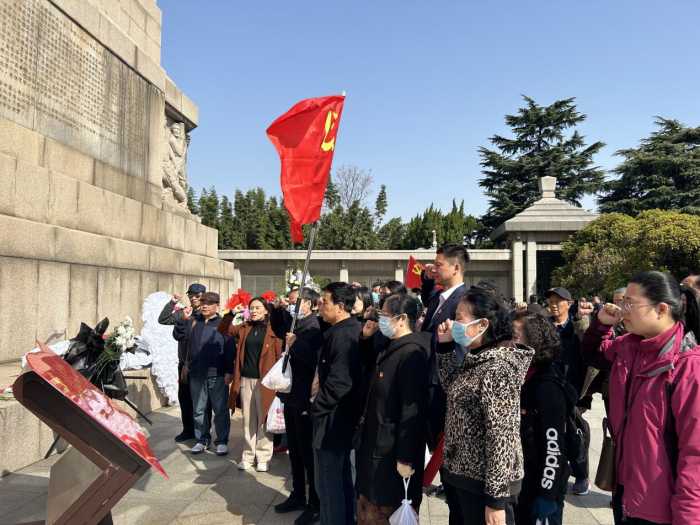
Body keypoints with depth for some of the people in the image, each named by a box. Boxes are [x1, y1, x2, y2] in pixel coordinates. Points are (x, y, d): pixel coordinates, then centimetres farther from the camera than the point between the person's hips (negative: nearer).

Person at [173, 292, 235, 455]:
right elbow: (178, 336, 1)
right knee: (199, 410, 13)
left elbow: (230, 349, -6)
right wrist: (183, 319, -10)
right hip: (196, 374, 4)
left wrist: (229, 371, -11)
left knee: (220, 410, 4)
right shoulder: (192, 321, 9)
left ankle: (222, 441, 14)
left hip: (217, 375, -4)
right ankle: (202, 440, 26)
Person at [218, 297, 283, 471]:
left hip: (264, 380, -4)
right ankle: (248, 455, 22)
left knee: (263, 420, 5)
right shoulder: (244, 328, 8)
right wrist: (232, 313, -2)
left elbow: (279, 355, -6)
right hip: (245, 379, 4)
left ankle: (263, 457, 15)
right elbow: (223, 330, 13)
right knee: (248, 419, 12)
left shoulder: (273, 330, -5)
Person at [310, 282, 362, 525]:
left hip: (332, 418, -10)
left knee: (328, 482, 2)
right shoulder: (351, 330, 9)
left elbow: (338, 382, -27)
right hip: (344, 416, 10)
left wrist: (316, 409, -15)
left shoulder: (342, 335, -21)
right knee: (343, 477, 20)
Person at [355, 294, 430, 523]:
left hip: (394, 454, -9)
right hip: (377, 449, 9)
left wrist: (405, 458, -23)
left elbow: (412, 410, -24)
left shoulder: (411, 353, -21)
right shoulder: (392, 349, 9)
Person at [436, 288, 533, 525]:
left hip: (485, 482, -9)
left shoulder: (497, 368, -24)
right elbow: (452, 386, 19)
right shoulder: (477, 359, 2)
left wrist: (496, 498, -21)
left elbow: (502, 437, -25)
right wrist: (445, 346, 6)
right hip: (468, 473, 9)